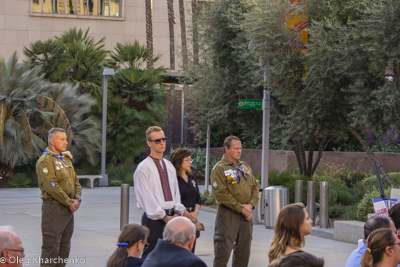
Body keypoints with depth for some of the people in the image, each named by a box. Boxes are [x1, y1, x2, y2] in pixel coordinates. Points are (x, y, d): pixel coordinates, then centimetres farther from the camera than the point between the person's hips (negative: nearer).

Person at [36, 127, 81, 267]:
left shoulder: (66, 158, 16)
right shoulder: (46, 160, -12)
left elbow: (75, 181, 17)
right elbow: (51, 186, -20)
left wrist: (77, 199, -1)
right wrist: (69, 203, -16)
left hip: (69, 208, 9)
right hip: (54, 207, -9)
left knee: (65, 246, 14)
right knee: (51, 246, -7)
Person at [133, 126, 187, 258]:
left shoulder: (169, 166, 16)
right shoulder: (143, 168, -6)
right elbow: (147, 198, -11)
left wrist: (177, 212, -1)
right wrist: (165, 217, -13)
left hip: (171, 217, 7)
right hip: (154, 218, -7)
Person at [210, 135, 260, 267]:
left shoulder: (245, 166, 16)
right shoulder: (219, 168, -7)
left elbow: (255, 187, 14)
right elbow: (221, 194, -14)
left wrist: (251, 204, -5)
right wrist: (240, 208, -15)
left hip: (246, 215, 7)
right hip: (227, 215, -7)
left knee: (243, 251, 11)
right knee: (223, 250, -8)